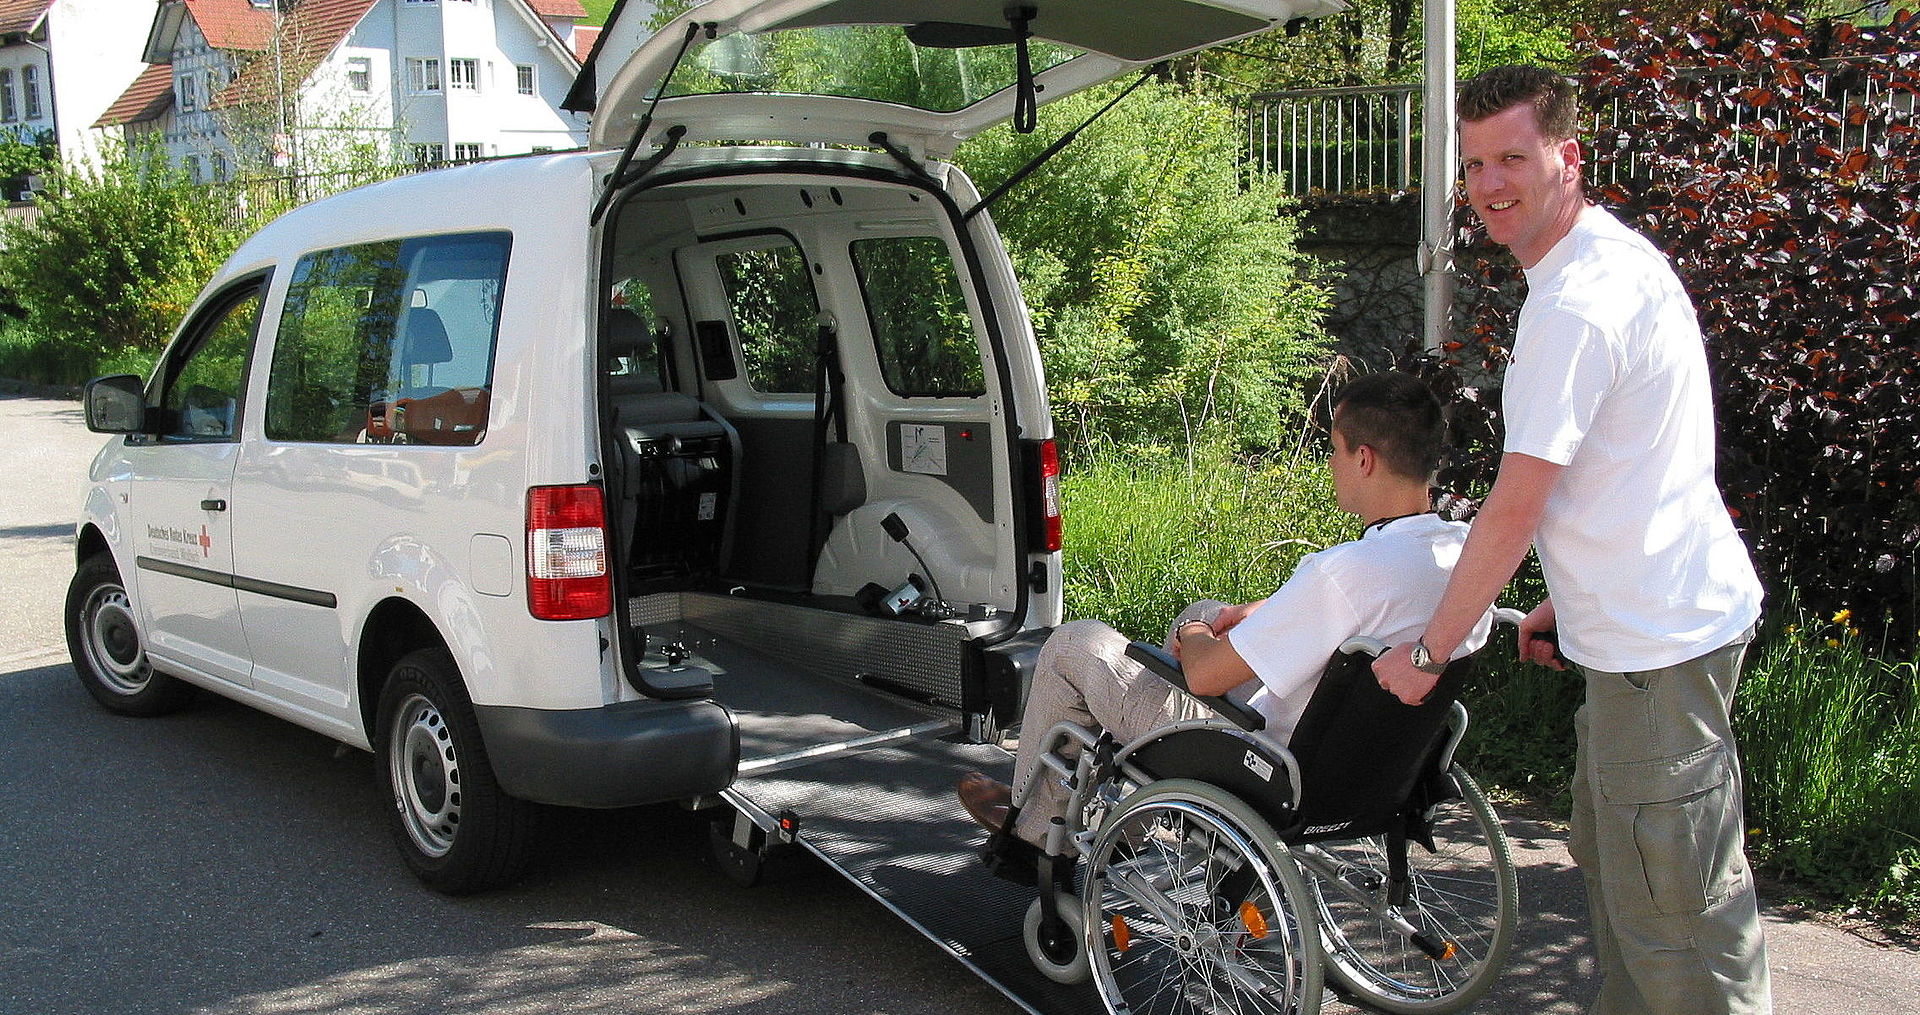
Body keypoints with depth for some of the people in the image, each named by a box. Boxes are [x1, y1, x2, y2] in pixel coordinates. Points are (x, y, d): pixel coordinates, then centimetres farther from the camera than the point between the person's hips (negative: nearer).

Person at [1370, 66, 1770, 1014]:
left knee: (1674, 900, -3)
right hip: (1658, 615, 11)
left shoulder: (1576, 303, -22)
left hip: (1657, 642, -11)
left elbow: (1514, 509, -20)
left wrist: (1427, 650, -10)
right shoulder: (1613, 255, 12)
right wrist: (1570, 598, 20)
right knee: (1611, 856, 22)